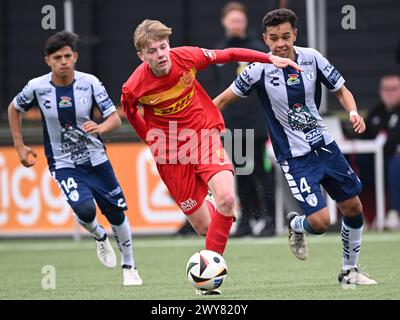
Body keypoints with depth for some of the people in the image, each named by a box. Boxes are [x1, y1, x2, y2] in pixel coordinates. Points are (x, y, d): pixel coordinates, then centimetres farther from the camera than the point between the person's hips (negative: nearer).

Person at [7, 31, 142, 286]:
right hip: (64, 164, -1)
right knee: (85, 209, -26)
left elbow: (115, 119, -11)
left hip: (96, 159, 2)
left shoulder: (90, 83, -12)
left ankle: (129, 266, 30)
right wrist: (20, 146, 6)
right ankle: (99, 237, 11)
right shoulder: (37, 87, -12)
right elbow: (14, 109, 9)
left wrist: (100, 127, -33)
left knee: (117, 214, 6)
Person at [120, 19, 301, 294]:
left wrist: (270, 58, 0)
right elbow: (131, 115, 5)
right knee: (204, 226, 0)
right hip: (170, 153, -1)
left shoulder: (186, 57, -15)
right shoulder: (133, 89, -18)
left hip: (204, 135, 1)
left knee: (226, 198, -25)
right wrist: (153, 140, 8)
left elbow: (228, 55, 0)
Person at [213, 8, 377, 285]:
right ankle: (296, 226, 22)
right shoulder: (260, 69, -15)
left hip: (325, 145, 4)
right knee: (319, 221, -16)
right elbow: (224, 99, -4)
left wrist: (353, 113, -14)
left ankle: (349, 270, 29)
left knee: (353, 208, 9)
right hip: (295, 157, -4)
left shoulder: (312, 58, -6)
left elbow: (342, 90, 5)